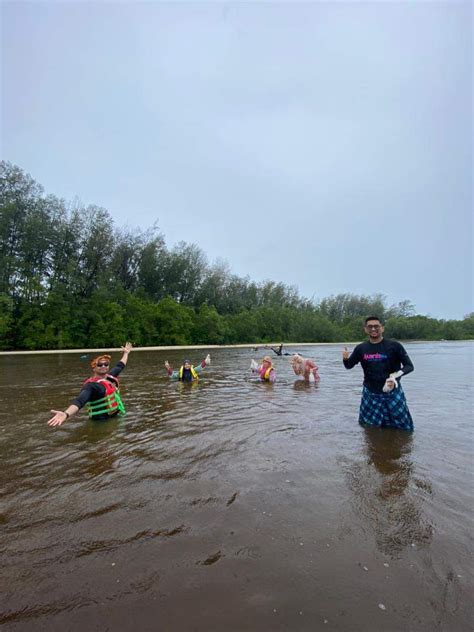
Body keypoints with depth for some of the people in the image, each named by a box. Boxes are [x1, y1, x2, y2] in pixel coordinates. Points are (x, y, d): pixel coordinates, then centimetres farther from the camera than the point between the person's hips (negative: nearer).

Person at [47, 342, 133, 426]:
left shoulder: (110, 377, 3)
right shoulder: (91, 385, -18)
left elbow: (120, 366, 23)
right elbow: (79, 401, -34)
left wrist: (126, 353, 36)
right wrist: (66, 414, -53)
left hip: (115, 417, 7)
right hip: (102, 422, -7)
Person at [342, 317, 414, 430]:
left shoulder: (394, 346, -11)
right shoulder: (361, 348, -3)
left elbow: (409, 366, -6)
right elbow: (349, 366, 9)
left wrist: (397, 375, -25)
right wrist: (345, 358, -15)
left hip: (393, 392, -2)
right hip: (370, 393, 2)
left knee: (404, 426, 8)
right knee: (369, 426, 13)